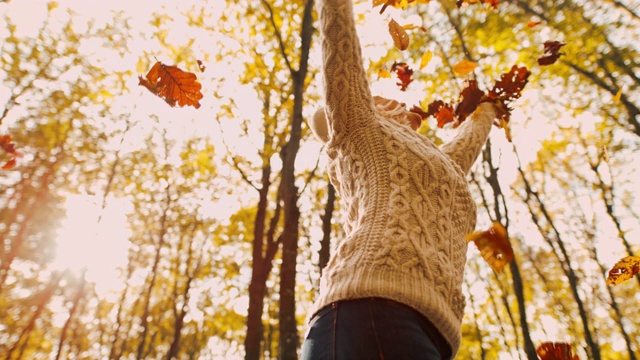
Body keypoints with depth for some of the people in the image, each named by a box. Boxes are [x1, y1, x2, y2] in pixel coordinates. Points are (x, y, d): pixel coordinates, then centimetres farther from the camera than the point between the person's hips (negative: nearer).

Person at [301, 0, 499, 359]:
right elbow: (340, 47, 14)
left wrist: (486, 111, 75)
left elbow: (464, 146, 60)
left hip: (426, 329, 8)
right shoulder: (359, 127, 20)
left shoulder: (437, 164, 40)